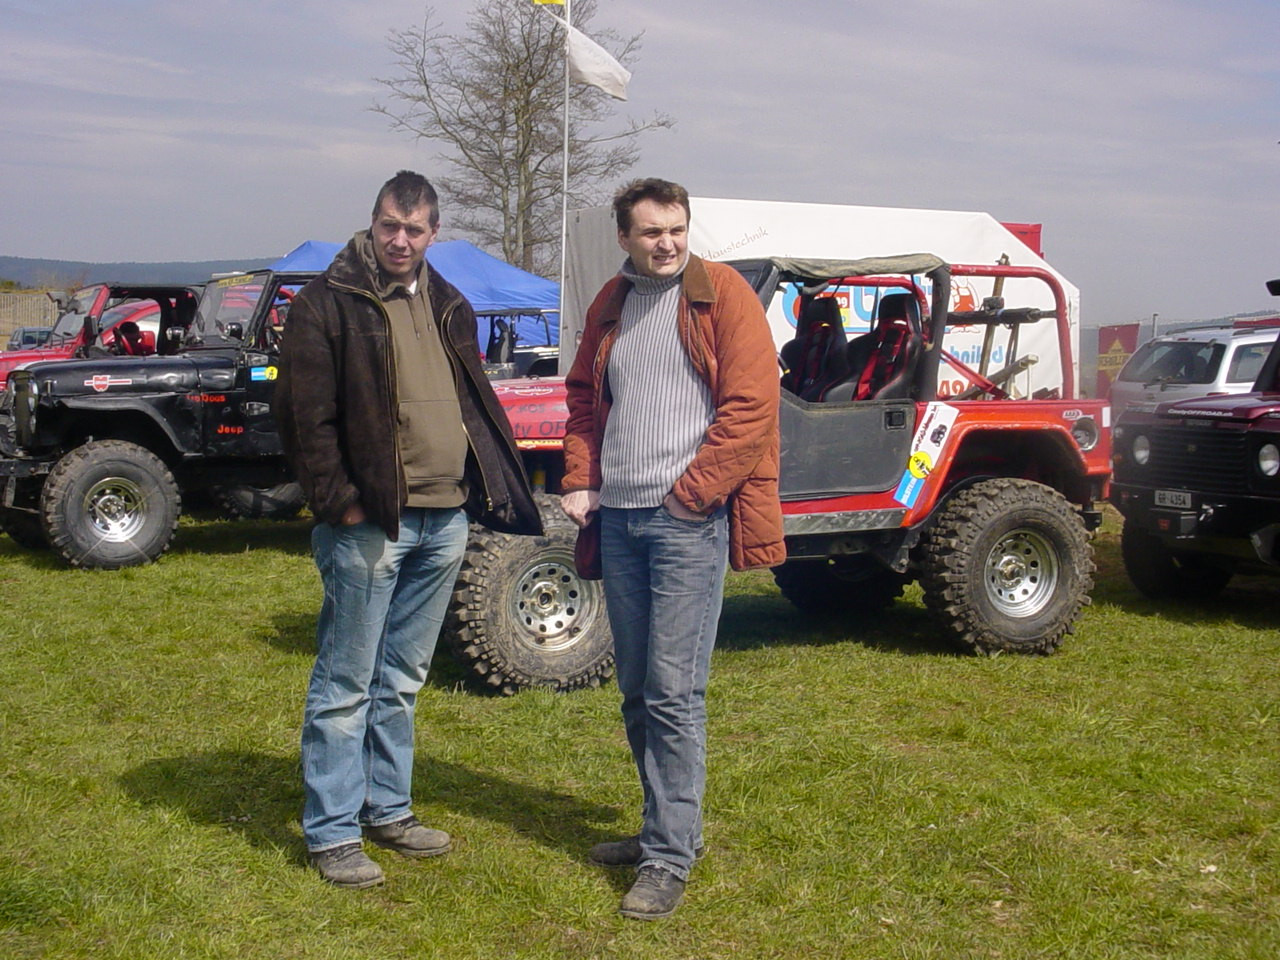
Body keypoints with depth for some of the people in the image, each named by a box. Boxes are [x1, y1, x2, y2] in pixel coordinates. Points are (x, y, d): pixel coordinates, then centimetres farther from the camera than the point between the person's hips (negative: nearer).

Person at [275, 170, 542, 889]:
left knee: (402, 681, 16)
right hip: (370, 524, -6)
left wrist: (490, 485, 8)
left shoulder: (448, 307, 14)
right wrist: (339, 500, -15)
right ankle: (331, 833, 9)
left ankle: (387, 809, 27)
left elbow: (477, 400, 20)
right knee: (346, 686, 0)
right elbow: (305, 415, -10)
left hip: (444, 520, 7)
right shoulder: (329, 303, -6)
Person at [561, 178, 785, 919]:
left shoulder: (723, 295, -4)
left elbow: (751, 405, -11)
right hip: (619, 518, 7)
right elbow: (585, 401, 21)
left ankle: (670, 860, 0)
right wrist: (580, 481, 7)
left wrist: (690, 492, -13)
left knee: (674, 691, -8)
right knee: (636, 691, 13)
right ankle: (670, 826, 27)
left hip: (688, 519, -6)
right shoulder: (611, 306, 14)